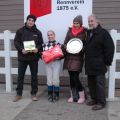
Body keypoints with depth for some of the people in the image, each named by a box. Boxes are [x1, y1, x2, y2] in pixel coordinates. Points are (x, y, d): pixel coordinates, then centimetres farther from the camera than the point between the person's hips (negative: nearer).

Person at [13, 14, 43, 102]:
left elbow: (41, 43, 6)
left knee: (34, 76, 7)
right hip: (22, 57, -1)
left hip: (34, 57, 1)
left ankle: (34, 93, 20)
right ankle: (19, 94, 18)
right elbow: (16, 42, -2)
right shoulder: (20, 31, 2)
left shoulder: (38, 32, 6)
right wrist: (21, 49, -18)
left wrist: (37, 49, -14)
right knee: (20, 76, 6)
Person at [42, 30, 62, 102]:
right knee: (49, 80, 4)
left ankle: (56, 95, 15)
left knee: (56, 79, -1)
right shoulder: (45, 45, 7)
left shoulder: (58, 44, 0)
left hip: (56, 63, -2)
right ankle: (50, 95, 19)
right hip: (48, 64, 2)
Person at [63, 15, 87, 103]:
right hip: (69, 57, 4)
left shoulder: (84, 32, -3)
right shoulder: (70, 31, 8)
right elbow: (65, 42, 10)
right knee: (71, 77, 9)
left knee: (75, 77, -8)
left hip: (78, 57, -4)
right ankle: (73, 96, 23)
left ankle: (82, 96, 8)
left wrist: (81, 49, -18)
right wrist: (66, 48, -10)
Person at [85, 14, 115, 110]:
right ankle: (94, 99, 28)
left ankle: (101, 102, 5)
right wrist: (87, 60, 16)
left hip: (99, 64, -8)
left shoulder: (103, 33, -10)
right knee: (91, 83, 15)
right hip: (90, 64, 8)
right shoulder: (88, 33, 15)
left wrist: (108, 61, -13)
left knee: (99, 83, -4)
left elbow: (110, 48, -13)